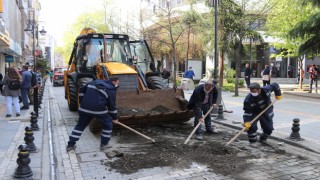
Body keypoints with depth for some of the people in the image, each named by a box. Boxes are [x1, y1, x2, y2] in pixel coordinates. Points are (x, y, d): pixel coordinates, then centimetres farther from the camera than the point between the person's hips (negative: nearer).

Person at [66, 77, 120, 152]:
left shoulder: (94, 82, 19)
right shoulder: (111, 90, 1)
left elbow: (82, 91, 20)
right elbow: (112, 105, 1)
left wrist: (83, 102, 25)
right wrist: (114, 118, 11)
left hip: (85, 108, 5)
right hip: (99, 110, -5)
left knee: (80, 125, 18)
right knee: (108, 125, 15)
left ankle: (70, 145, 23)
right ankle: (104, 144, 20)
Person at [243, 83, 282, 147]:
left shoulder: (266, 90, -27)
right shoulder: (248, 99, -32)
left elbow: (275, 85, -7)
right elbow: (247, 112, -27)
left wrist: (278, 94, 2)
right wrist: (246, 121, -37)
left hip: (266, 112, 3)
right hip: (254, 113, -3)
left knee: (269, 128, 4)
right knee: (252, 126, -22)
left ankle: (263, 139, 33)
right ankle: (253, 141, 3)